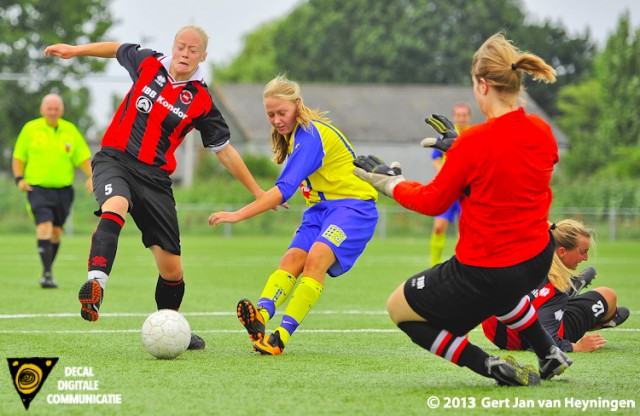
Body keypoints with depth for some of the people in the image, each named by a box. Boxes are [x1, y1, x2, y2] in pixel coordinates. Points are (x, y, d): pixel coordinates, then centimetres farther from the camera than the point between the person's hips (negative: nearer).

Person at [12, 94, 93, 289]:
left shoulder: (70, 130, 6)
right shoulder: (30, 129, 2)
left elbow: (83, 157, 8)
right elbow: (18, 157, 9)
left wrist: (91, 176, -9)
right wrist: (19, 178, -6)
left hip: (63, 189, 3)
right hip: (38, 188, -3)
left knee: (56, 230, 10)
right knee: (44, 225, -20)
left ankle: (48, 272, 27)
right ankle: (47, 273, -23)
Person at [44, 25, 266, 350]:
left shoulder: (201, 102, 1)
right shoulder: (148, 64, 3)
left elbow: (224, 151, 10)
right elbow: (118, 50, 26)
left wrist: (258, 192, 11)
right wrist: (75, 50, 26)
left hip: (154, 177, 1)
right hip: (114, 160, -1)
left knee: (171, 267, 2)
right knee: (115, 206, -38)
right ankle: (95, 283, -55)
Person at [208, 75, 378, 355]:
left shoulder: (310, 136, -20)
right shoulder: (293, 134, 10)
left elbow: (284, 190, -28)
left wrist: (238, 215, -32)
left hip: (352, 205, -9)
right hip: (323, 207, 9)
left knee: (316, 258, -28)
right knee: (292, 259, -15)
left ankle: (282, 335, -36)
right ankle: (261, 316, -38)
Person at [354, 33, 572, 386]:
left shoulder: (474, 142, -21)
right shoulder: (541, 132, -3)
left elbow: (432, 202, -7)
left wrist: (387, 180, 8)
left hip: (483, 271, -8)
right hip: (537, 261, 8)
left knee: (398, 308, 12)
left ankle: (489, 366, -3)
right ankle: (549, 354, 36)